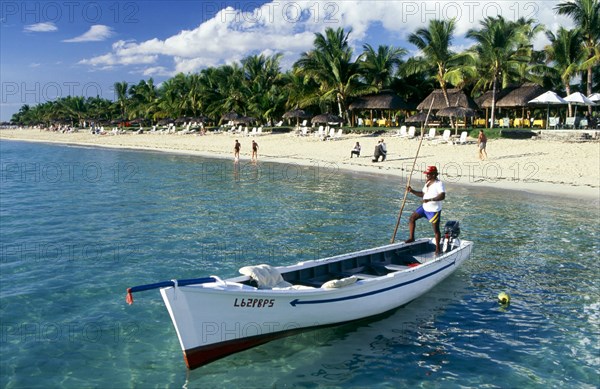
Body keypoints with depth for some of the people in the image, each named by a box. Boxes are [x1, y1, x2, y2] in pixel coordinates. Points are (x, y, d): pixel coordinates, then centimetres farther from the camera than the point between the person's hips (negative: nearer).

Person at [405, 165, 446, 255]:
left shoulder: (439, 184, -19)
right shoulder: (428, 183, 9)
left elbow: (442, 196, -31)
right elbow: (422, 194, 18)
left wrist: (430, 199, -40)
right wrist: (412, 191, 4)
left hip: (434, 210, -8)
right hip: (424, 207, 8)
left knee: (436, 229, 1)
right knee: (412, 218, 4)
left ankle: (437, 248, 15)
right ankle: (411, 237, 15)